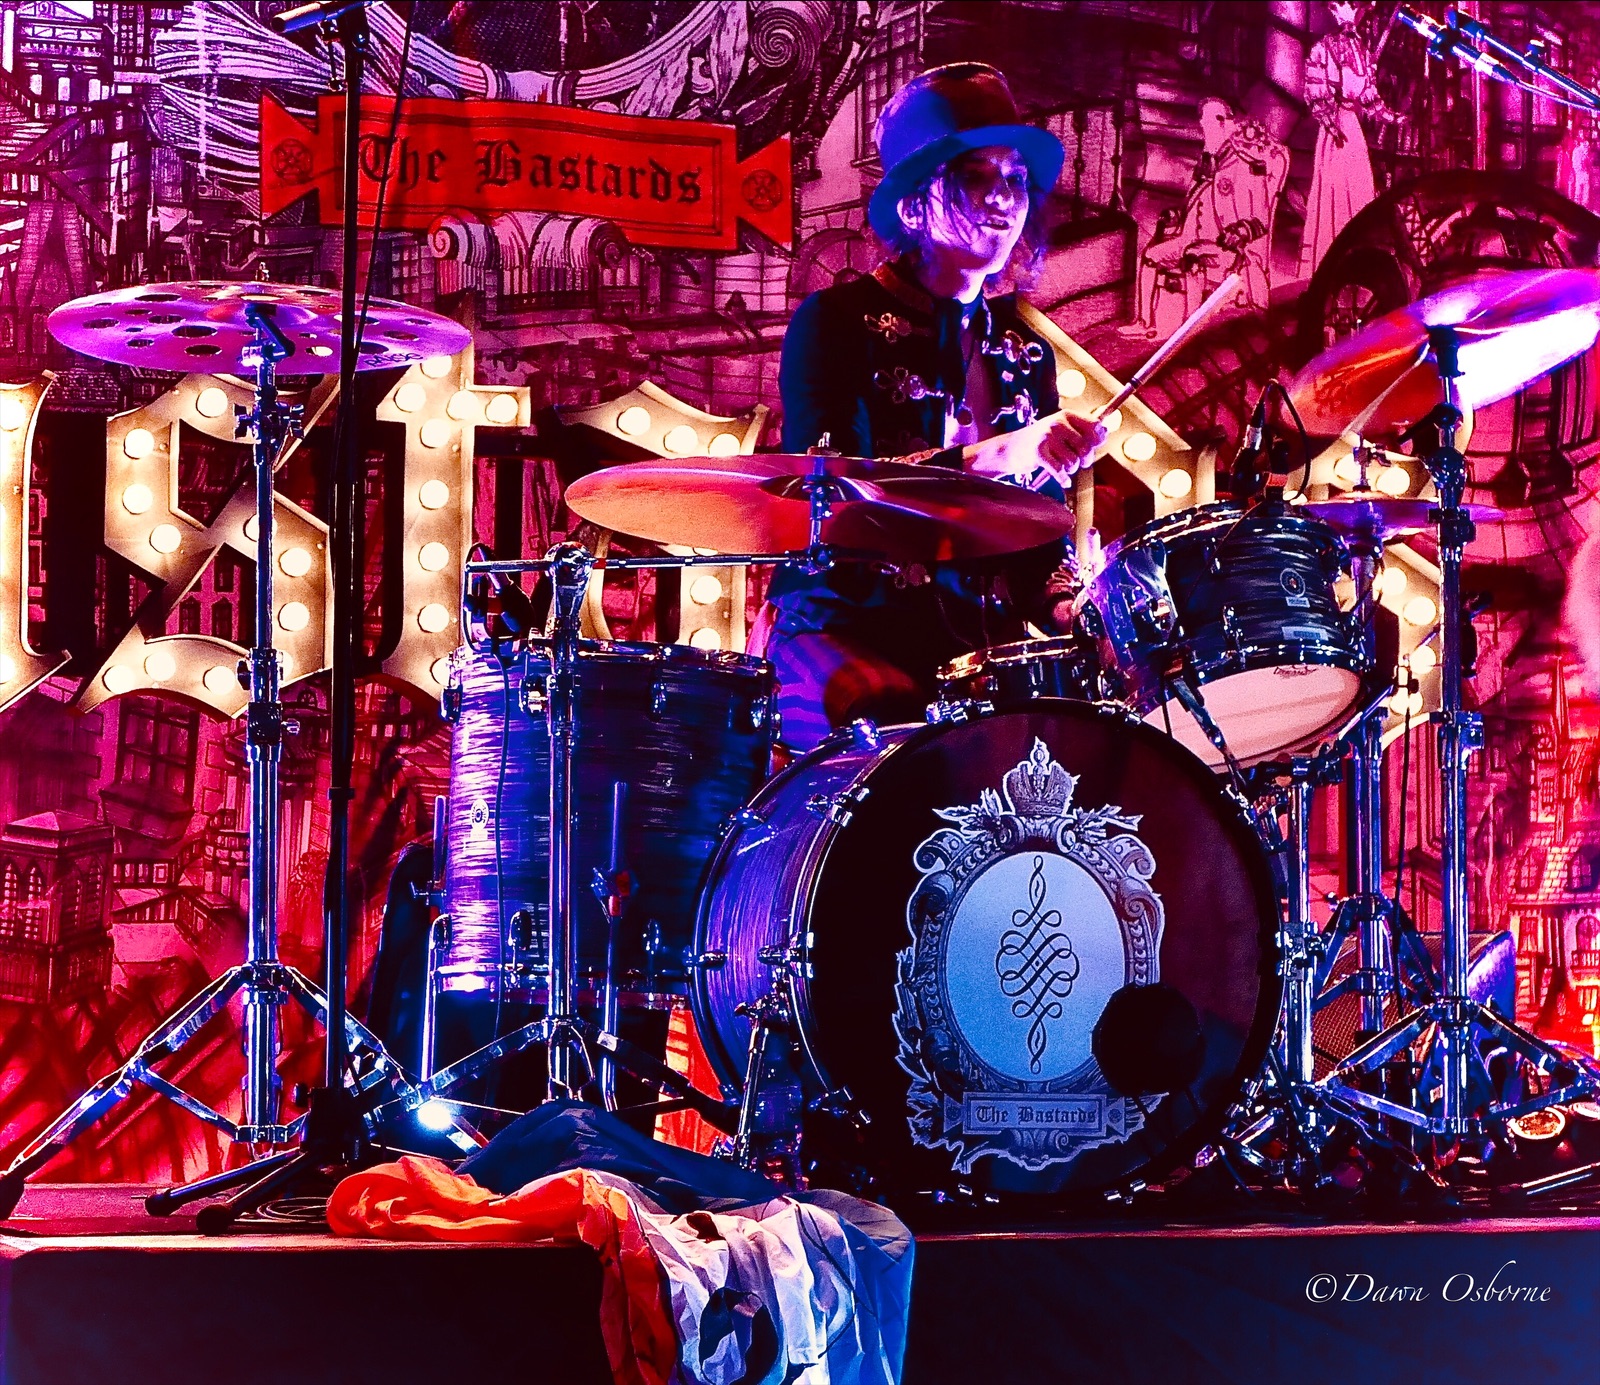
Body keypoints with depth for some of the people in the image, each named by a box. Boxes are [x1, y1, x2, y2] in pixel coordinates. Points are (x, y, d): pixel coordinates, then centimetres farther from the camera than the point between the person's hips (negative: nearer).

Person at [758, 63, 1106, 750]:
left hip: (982, 639, 6)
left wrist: (1071, 615, -5)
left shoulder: (1026, 353, 16)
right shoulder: (837, 322, -2)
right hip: (844, 627, -5)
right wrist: (994, 455, -25)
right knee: (899, 732, -35)